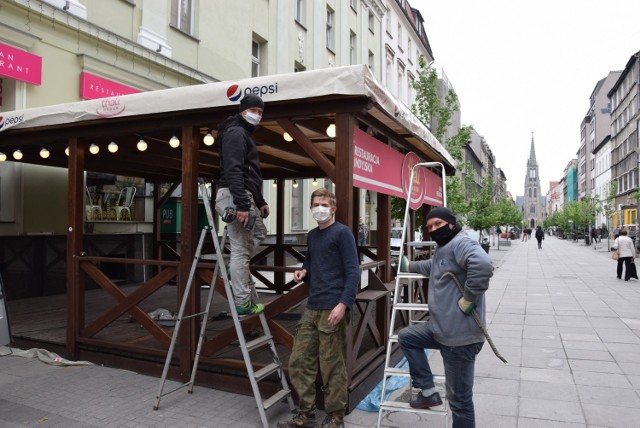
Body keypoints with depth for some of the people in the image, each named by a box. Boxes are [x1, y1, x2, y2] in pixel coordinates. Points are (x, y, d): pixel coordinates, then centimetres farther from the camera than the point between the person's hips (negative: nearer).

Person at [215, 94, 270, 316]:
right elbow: (233, 171, -21)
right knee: (241, 249, -8)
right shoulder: (236, 133, -8)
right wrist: (241, 204, -28)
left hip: (245, 196, 10)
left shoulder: (245, 134, 25)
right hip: (235, 197, -10)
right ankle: (243, 303, -2)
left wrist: (259, 201, 25)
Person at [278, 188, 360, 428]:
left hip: (333, 309, -7)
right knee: (299, 361, 9)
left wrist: (344, 304, -22)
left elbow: (353, 271, -12)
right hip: (312, 308, 7)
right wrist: (303, 272, 9)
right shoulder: (311, 236, 16)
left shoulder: (342, 233, -6)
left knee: (332, 367, 2)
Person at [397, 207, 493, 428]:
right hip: (440, 328, 11)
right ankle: (428, 391, 25)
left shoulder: (461, 243, -16)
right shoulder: (442, 249, 17)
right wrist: (409, 266, 50)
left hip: (460, 335, -10)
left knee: (459, 397, 2)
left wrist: (468, 298, -28)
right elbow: (432, 266, 41)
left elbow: (483, 265, -37)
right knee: (406, 337, 24)